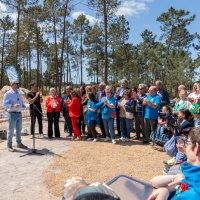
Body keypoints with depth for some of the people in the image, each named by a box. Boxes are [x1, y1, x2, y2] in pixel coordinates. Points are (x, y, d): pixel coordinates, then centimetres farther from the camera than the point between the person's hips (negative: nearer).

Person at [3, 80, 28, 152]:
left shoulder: (18, 93, 13)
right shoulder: (8, 94, -8)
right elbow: (5, 104, -14)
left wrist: (26, 106, 2)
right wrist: (13, 106, -28)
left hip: (19, 113, 7)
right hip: (12, 114, -7)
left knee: (19, 130, 16)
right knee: (11, 130, 0)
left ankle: (19, 143, 29)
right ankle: (9, 145, 12)